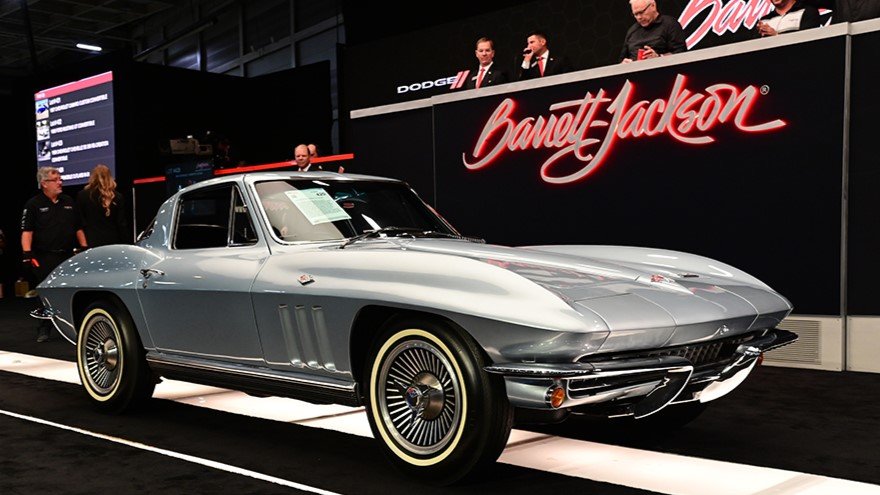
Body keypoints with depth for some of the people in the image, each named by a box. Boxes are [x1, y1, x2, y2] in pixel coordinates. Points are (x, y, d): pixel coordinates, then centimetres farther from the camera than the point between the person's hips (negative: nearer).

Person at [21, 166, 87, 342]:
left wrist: (84, 247, 9)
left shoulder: (69, 202, 13)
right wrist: (27, 253, -17)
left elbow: (78, 228, 18)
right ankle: (44, 330, 8)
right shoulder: (33, 204, -1)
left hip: (68, 256, 4)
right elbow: (27, 231, -7)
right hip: (45, 258, -4)